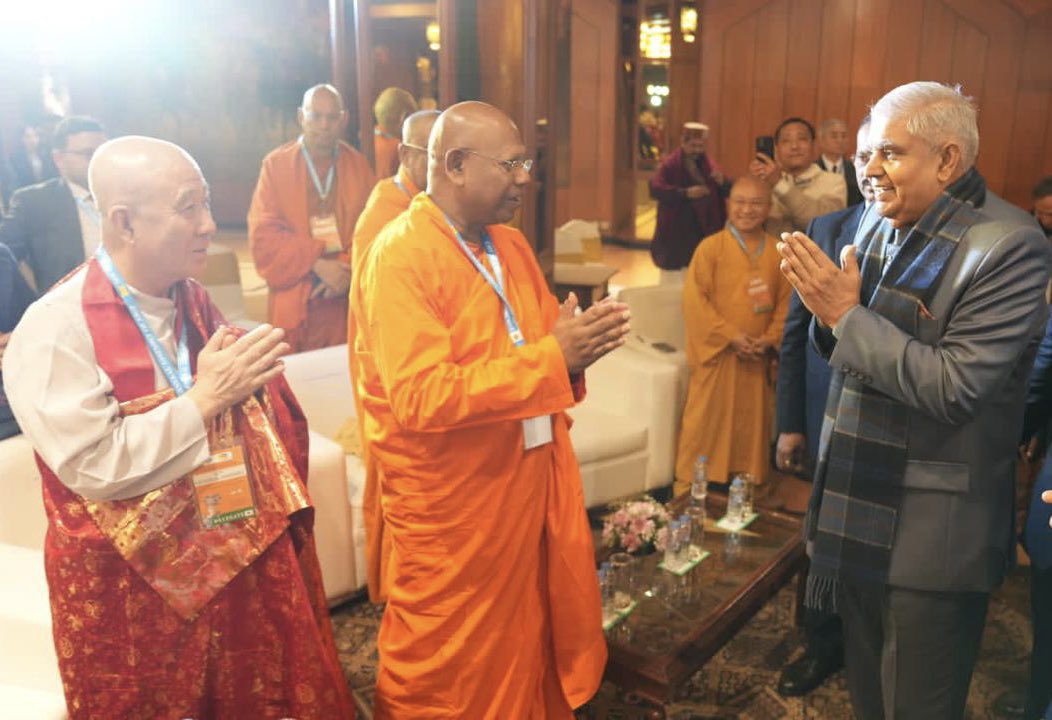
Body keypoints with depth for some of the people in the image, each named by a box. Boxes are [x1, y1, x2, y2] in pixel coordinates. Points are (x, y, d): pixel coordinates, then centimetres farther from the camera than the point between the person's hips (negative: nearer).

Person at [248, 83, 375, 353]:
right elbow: (262, 237, -5)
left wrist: (350, 269, -11)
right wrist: (316, 263, -15)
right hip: (294, 302, -2)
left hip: (350, 298, 2)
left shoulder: (359, 164, 9)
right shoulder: (276, 163, 1)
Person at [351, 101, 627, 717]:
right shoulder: (400, 257, -18)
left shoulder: (511, 244, 8)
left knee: (532, 642, 21)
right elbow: (422, 398, -27)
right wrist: (551, 358, -27)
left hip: (531, 485, 7)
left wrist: (576, 348, -9)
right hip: (452, 506, -7)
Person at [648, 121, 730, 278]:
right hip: (676, 232, -4)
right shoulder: (670, 164, -6)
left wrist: (722, 183, -13)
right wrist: (686, 193, -28)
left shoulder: (710, 165, 8)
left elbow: (728, 193, 11)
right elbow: (655, 189, -20)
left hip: (704, 232, 4)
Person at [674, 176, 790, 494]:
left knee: (753, 426, 13)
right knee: (706, 425, 2)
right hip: (716, 354, -4)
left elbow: (786, 301, 8)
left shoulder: (777, 252, 7)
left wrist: (771, 338, -7)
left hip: (758, 358, 4)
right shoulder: (711, 247, -6)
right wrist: (730, 336, -15)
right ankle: (689, 488, 15)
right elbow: (694, 299, -11)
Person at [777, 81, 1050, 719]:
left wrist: (847, 316, -22)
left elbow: (956, 386, -25)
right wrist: (827, 306, -10)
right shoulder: (878, 221, 4)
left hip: (930, 532, -6)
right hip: (860, 509, 7)